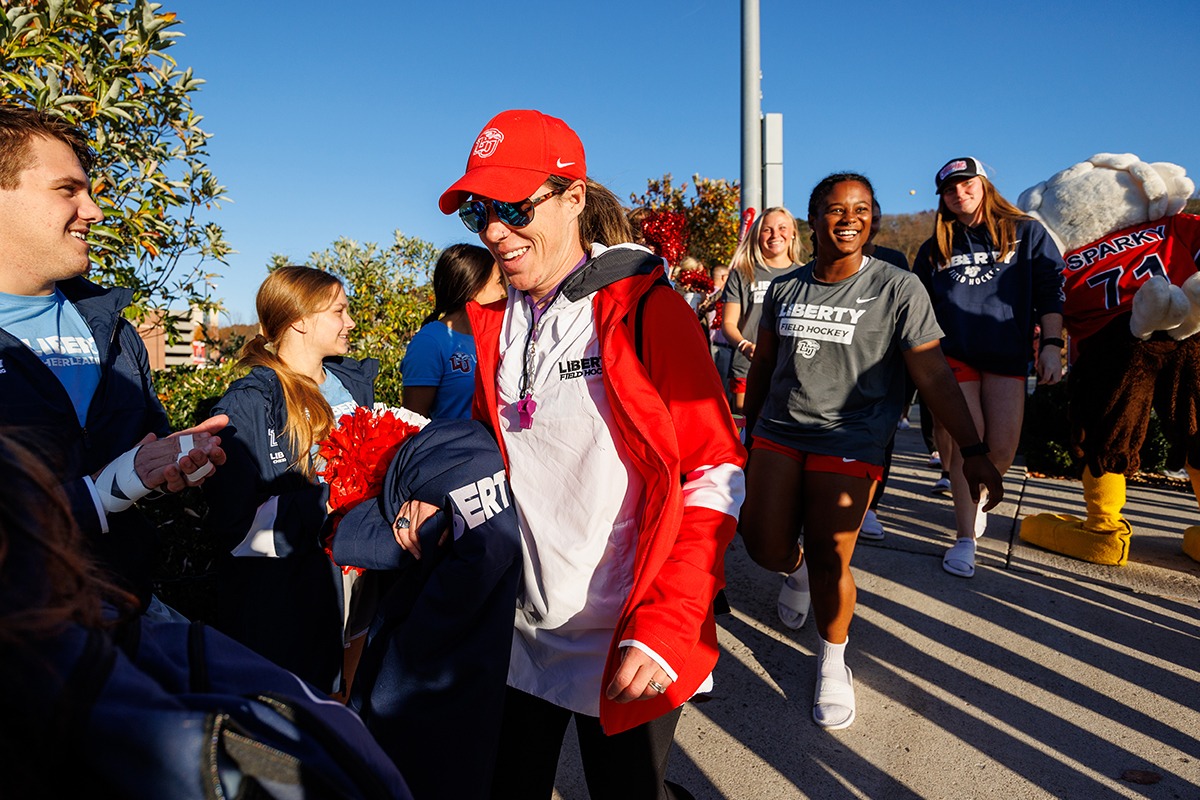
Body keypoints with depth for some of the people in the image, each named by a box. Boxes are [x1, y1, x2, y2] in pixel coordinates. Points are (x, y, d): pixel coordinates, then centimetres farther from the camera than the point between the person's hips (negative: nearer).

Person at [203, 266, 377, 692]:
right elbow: (232, 522, -19)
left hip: (352, 580, 6)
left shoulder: (354, 383, 7)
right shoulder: (248, 405, -12)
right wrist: (333, 501, -22)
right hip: (281, 596, -5)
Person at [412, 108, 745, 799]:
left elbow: (716, 474, -14)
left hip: (626, 648, -5)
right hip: (520, 632, 6)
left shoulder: (647, 310, -13)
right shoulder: (497, 323, 4)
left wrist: (661, 628, -21)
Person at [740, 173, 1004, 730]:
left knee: (829, 563, -6)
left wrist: (973, 451, -10)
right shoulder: (783, 288, 6)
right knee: (765, 548, -1)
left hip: (850, 441, -3)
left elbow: (934, 375, -6)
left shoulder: (898, 289, -5)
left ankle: (833, 659, 23)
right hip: (778, 433, 4)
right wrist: (749, 434, 21)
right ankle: (798, 568, 39)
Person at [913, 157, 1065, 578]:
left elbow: (1050, 292, 4)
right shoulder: (934, 248, 15)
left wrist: (1051, 344, -6)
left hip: (1007, 356, 0)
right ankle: (966, 539, -2)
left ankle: (976, 499, 28)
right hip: (953, 354, 1)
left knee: (1002, 447, -4)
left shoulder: (1026, 233, 9)